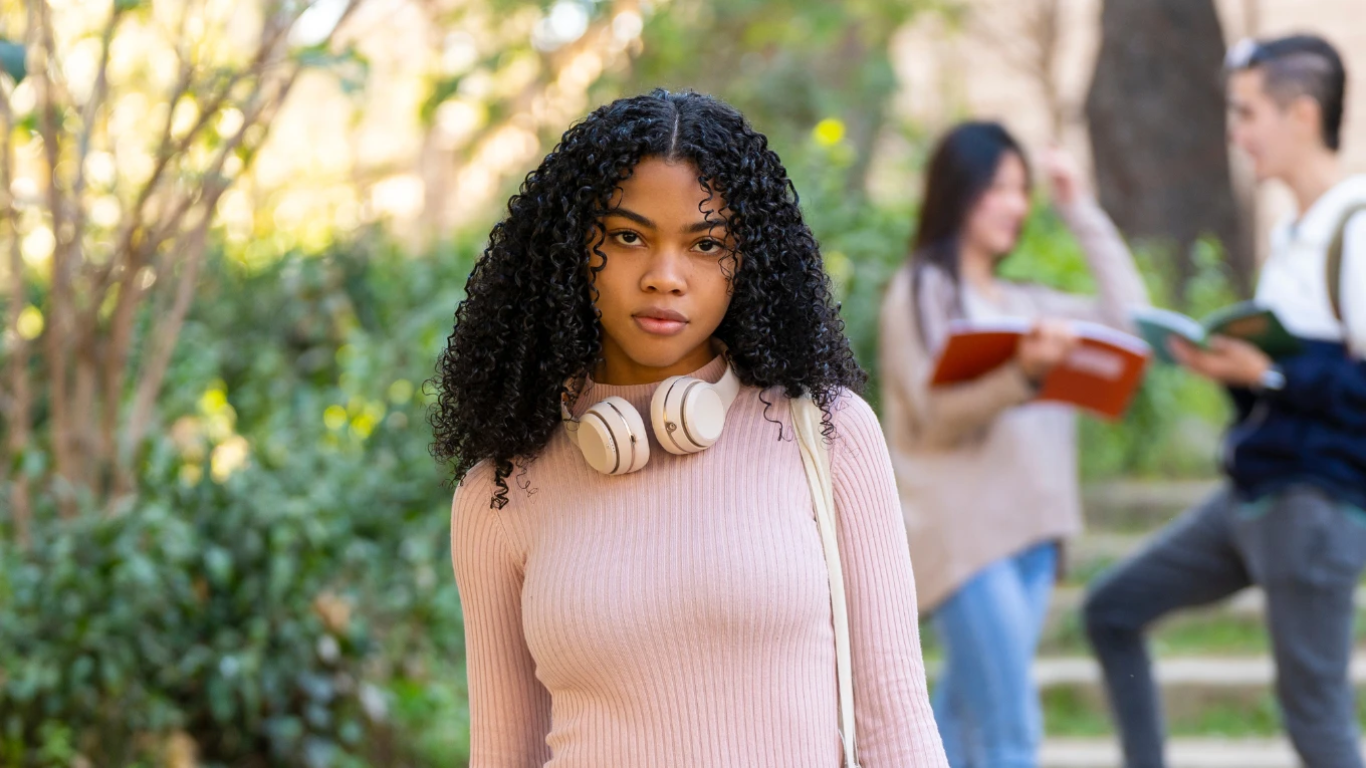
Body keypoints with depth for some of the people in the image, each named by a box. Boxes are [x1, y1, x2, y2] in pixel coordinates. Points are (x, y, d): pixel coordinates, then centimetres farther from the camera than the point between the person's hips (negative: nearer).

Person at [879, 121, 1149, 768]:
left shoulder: (1023, 303, 20)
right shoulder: (922, 292, 0)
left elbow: (1127, 316, 13)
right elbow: (936, 413, -10)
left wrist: (1080, 210, 16)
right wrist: (1022, 373, -27)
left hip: (1031, 532, 7)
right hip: (963, 535, -7)